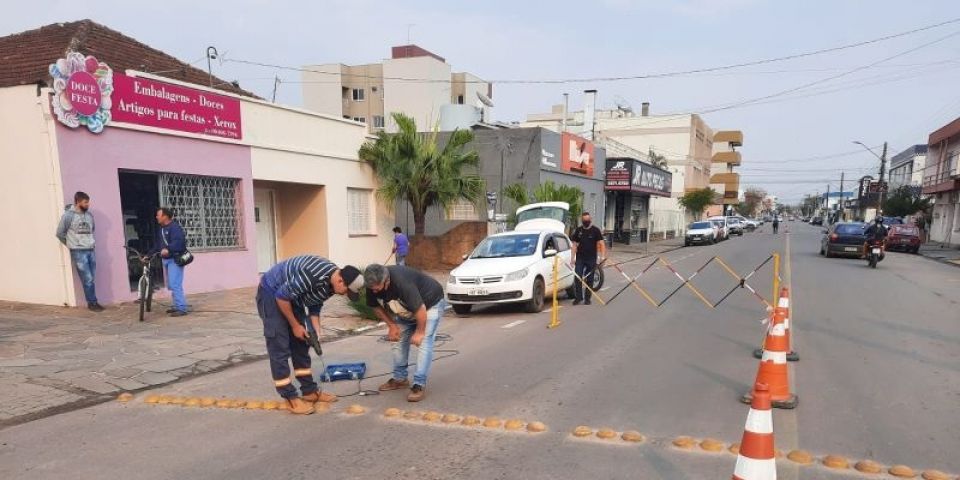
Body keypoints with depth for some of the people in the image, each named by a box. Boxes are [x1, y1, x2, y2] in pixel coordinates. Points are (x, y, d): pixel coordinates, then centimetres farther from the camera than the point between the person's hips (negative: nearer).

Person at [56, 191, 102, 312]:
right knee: (87, 280, -4)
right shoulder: (68, 215, -9)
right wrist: (71, 244, 6)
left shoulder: (89, 215, 7)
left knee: (91, 279, 9)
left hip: (91, 250, 5)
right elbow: (60, 233, -2)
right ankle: (92, 303, 6)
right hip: (78, 252, -5)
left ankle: (93, 301, 16)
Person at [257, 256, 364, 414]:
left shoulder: (331, 283, -8)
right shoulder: (312, 275, -36)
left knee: (301, 345, 10)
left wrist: (316, 330, -8)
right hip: (272, 293, -9)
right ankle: (291, 398, 0)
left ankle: (310, 391, 18)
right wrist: (295, 325, -16)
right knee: (280, 348, -7)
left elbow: (315, 305, 6)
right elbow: (281, 296, -28)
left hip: (292, 296, 9)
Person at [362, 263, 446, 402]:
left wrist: (419, 332, -20)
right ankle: (399, 378, 19)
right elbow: (377, 307, 1)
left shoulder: (402, 283, -41)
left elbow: (421, 310, -34)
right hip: (406, 310, 7)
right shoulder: (373, 286, -20)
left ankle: (419, 385, -15)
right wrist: (391, 325, -4)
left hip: (430, 304, -7)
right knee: (399, 339, 4)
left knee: (424, 342, -17)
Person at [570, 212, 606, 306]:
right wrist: (572, 258, 4)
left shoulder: (595, 230, 0)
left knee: (589, 279, 5)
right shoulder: (578, 230, 8)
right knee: (578, 278, -5)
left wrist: (602, 256, -15)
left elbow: (601, 244, -3)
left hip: (591, 259, -2)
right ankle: (578, 297, 4)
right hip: (579, 258, 2)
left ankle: (587, 298, 15)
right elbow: (574, 245, 10)